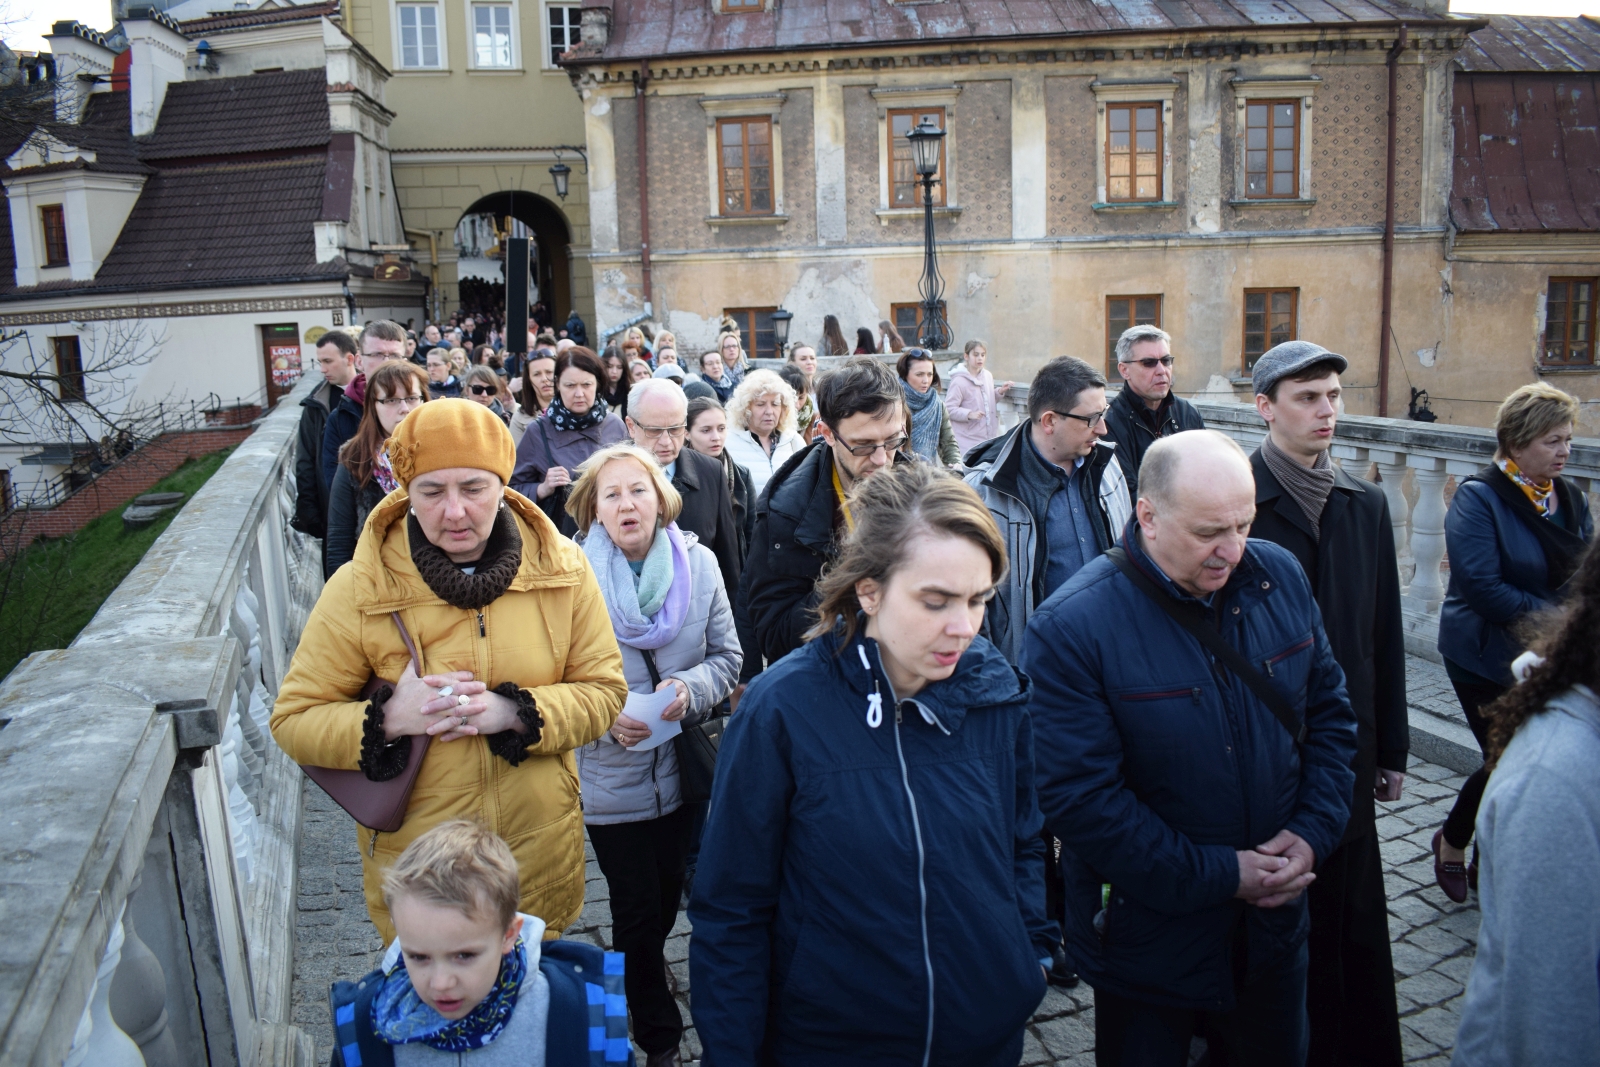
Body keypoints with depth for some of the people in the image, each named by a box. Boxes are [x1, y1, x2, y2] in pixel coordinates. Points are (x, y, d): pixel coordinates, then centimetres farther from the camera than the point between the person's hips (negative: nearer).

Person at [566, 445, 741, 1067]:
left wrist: (689, 688, -19)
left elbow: (727, 657, 1)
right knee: (637, 908, 7)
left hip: (683, 766, 3)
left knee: (668, 897, 20)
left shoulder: (698, 564, -4)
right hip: (610, 777, -3)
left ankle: (638, 976, 52)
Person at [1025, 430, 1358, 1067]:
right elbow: (1079, 799, -24)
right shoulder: (1071, 627, -24)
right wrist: (1219, 876, -20)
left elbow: (1329, 709, 6)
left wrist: (1313, 830, -7)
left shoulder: (1279, 576, -5)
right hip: (1147, 938, -5)